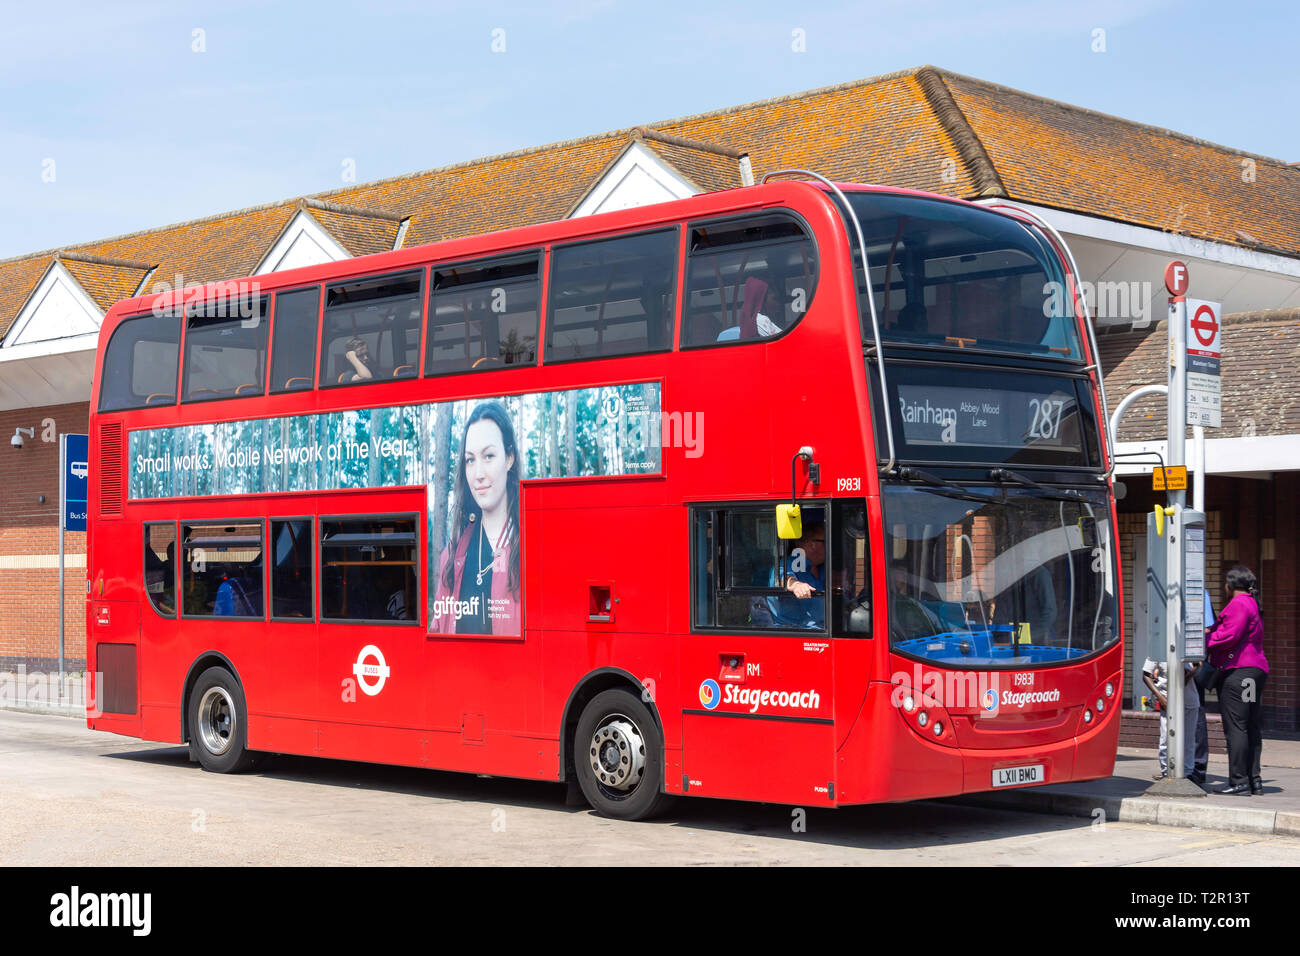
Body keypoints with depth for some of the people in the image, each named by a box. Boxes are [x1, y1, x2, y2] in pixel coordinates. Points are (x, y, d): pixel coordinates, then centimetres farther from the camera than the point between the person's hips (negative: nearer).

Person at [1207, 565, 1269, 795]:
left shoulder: (1238, 604, -11)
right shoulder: (1252, 605, 22)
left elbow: (1230, 635, -20)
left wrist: (1206, 640, -7)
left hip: (1238, 671, -11)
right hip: (1256, 669, 11)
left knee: (1236, 727, -10)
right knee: (1251, 727, 12)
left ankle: (1239, 782, -12)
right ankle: (1253, 779, 14)